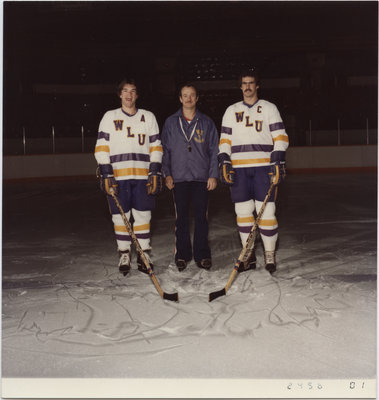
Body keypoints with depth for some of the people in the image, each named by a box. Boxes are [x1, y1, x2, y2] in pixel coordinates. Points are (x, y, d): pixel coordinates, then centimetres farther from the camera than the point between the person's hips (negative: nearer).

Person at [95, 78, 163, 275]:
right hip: (117, 175, 0)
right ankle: (124, 255, 15)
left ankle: (144, 254, 14)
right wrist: (106, 173, -6)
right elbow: (101, 147, 4)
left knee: (143, 215, 3)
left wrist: (155, 172, 0)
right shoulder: (109, 117, 9)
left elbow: (156, 147, 10)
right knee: (120, 216, 3)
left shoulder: (148, 117, 12)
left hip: (142, 175, 1)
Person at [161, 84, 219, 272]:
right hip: (179, 178, 0)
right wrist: (167, 174, 0)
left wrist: (213, 175, -1)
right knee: (181, 218, 3)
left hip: (202, 178, 0)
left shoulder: (206, 122, 7)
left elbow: (214, 150, 7)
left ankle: (202, 255, 13)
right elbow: (165, 150, 9)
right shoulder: (171, 122, 9)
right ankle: (182, 255, 14)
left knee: (201, 217, 2)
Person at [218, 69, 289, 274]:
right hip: (238, 169, 3)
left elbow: (280, 137, 3)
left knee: (266, 211, -6)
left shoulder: (269, 108, 9)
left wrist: (278, 161, -9)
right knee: (243, 211, 3)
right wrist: (224, 162, 1)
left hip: (264, 166, -3)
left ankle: (270, 255, 5)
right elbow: (225, 140, 14)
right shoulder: (231, 111, 17)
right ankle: (249, 256, 12)